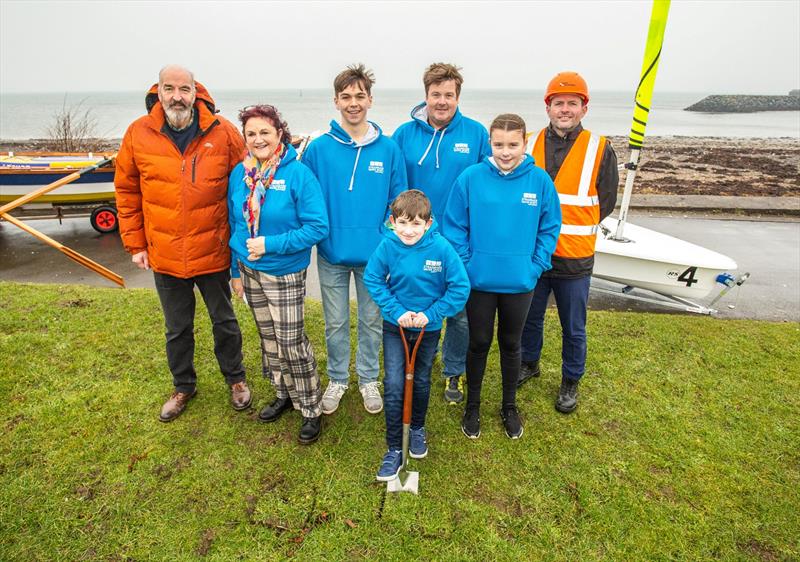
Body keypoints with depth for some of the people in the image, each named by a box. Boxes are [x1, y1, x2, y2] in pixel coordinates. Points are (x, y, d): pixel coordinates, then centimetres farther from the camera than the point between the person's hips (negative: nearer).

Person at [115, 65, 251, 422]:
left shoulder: (223, 133, -9)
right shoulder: (139, 134, -4)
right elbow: (127, 191, 3)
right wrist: (135, 244, 2)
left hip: (213, 253, -1)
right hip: (163, 255, 2)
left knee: (224, 322, 16)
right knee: (177, 328, 18)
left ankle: (235, 379, 39)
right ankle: (183, 386, 41)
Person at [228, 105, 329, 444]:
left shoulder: (298, 174, -16)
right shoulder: (239, 174, 2)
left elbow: (317, 227, -19)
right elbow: (235, 225, 11)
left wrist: (270, 244, -22)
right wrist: (236, 270, 12)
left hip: (284, 275, -6)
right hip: (249, 270, 6)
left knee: (292, 342, -1)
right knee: (268, 338, 18)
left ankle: (311, 409, 18)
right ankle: (285, 394, 38)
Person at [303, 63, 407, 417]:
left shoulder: (388, 149, -1)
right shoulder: (319, 148, -3)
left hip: (374, 254, 0)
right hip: (331, 252, 0)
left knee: (371, 320, 14)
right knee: (335, 323, 13)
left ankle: (369, 380, 34)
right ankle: (337, 379, 34)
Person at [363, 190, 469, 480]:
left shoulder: (442, 248, -22)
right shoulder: (388, 246, -17)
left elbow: (460, 288, -16)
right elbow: (372, 279, -7)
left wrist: (431, 314, -19)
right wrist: (396, 311, -16)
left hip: (428, 328, 0)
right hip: (395, 326, 0)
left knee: (421, 382, 18)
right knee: (393, 386, -3)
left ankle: (417, 428, 45)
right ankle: (393, 450, 13)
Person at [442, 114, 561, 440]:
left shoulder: (540, 180, -6)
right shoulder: (471, 177, -10)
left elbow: (550, 228, 2)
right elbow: (454, 226, -5)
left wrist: (536, 266, -5)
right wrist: (465, 264, -10)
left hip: (520, 282, 1)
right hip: (479, 281, -1)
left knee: (511, 344, 17)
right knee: (479, 344, 13)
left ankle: (509, 406, 38)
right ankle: (472, 406, 34)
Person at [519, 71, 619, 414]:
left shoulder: (600, 150, -4)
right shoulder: (529, 144, 1)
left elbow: (605, 202, 2)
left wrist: (571, 228, -2)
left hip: (574, 259, -2)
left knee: (573, 328, 11)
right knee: (530, 317, 18)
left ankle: (571, 381, 32)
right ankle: (529, 364, 42)